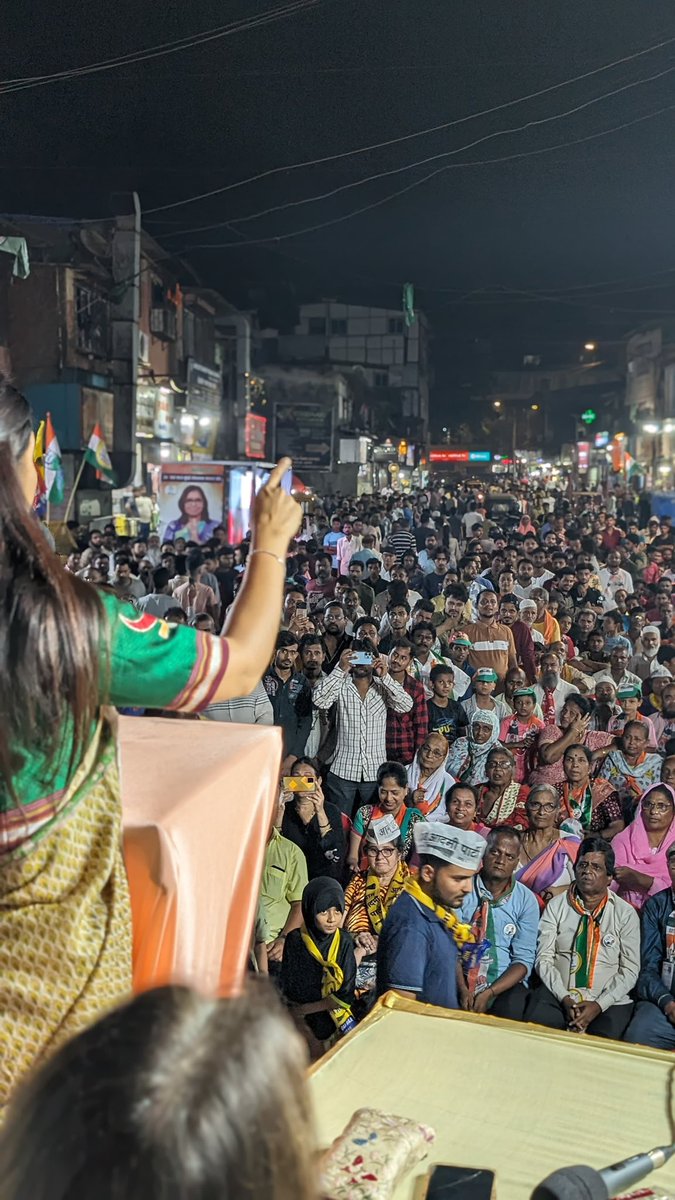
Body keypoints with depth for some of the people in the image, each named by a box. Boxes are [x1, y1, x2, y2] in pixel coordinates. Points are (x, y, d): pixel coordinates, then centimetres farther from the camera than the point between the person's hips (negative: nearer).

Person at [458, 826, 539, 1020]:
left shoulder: (526, 900, 2)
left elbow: (524, 960, -2)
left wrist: (488, 993, -15)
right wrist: (463, 989, -19)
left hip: (503, 983, 1)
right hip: (461, 977, -1)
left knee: (511, 1010, -29)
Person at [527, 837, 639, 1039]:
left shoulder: (626, 913, 5)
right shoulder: (556, 906, 8)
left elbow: (630, 970, 2)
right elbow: (544, 959, 3)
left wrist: (598, 1005, -11)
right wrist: (565, 999, -12)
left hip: (607, 1001, 0)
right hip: (558, 995, 1)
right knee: (534, 1027, -30)